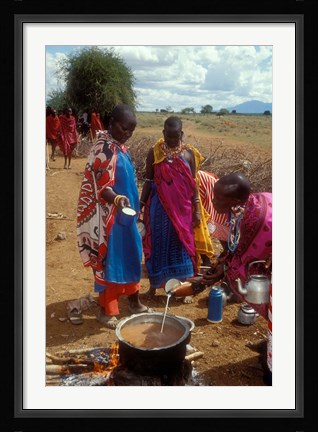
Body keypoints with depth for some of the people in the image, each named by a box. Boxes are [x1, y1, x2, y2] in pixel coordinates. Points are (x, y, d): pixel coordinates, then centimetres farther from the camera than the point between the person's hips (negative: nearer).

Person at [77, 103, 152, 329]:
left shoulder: (121, 146, 9)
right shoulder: (103, 148, -19)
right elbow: (102, 187, -24)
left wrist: (134, 207, 20)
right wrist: (117, 199, -42)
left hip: (124, 212, 9)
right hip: (108, 215, -9)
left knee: (131, 255, 18)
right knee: (109, 259, 3)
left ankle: (134, 301, 35)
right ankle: (106, 310, 19)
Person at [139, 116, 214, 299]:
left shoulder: (189, 152, 0)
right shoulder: (154, 152, -2)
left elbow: (193, 183, 2)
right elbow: (149, 181, 1)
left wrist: (197, 209, -1)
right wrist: (141, 205, -2)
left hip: (183, 207, 1)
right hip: (160, 207, -1)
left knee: (182, 244, 7)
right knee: (158, 244, 6)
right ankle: (154, 285, 21)